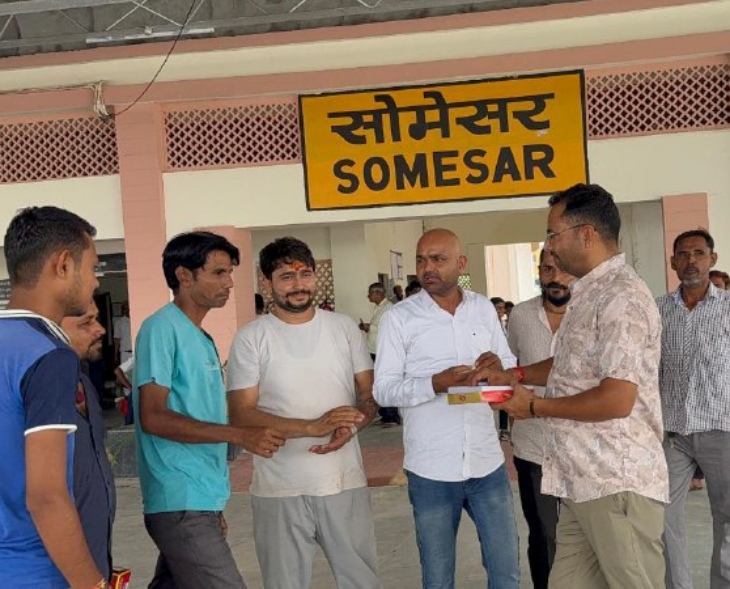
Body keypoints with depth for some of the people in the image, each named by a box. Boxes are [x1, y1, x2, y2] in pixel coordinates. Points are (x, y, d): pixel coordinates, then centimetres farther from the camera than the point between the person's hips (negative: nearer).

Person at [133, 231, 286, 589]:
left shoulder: (201, 338, 16)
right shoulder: (162, 328, -10)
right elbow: (153, 417, -17)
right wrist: (239, 435, -22)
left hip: (198, 501, 9)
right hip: (182, 504, -9)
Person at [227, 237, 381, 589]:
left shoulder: (343, 327, 6)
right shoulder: (251, 339, -5)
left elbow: (370, 395, 8)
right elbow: (241, 416, -11)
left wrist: (349, 428, -15)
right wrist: (311, 427, -22)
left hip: (346, 482, 3)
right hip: (280, 490, -2)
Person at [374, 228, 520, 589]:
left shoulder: (484, 308, 6)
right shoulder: (398, 318, -5)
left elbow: (511, 365, 13)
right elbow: (383, 390, -8)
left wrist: (499, 367, -11)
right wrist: (435, 383, -24)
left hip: (488, 463, 3)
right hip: (431, 470, -3)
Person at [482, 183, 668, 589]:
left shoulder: (621, 297, -17)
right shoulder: (589, 294, 15)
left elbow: (617, 400, -24)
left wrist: (535, 407, -12)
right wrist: (515, 375, 15)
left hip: (617, 484, -9)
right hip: (582, 481, 9)